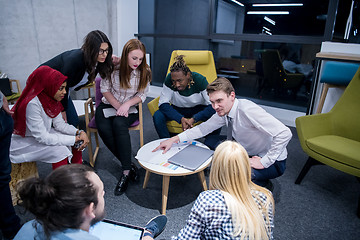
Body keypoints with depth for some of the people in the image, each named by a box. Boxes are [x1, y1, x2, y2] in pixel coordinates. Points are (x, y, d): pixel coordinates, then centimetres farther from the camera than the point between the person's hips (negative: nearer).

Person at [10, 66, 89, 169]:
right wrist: (73, 139, -28)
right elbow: (42, 138, -31)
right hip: (22, 142, -8)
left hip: (42, 134, 8)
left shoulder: (50, 98, -8)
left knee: (77, 143, -5)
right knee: (60, 150, -27)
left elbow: (59, 124, -3)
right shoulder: (32, 104, -32)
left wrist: (79, 132, -20)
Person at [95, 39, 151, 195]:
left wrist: (127, 104, -19)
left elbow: (142, 95, -2)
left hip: (130, 108, -1)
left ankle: (126, 171, -27)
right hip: (109, 105, 1)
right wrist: (118, 106, -12)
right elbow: (105, 89, -1)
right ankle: (129, 165, -18)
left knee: (119, 124, -34)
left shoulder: (144, 72, -8)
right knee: (104, 128, -30)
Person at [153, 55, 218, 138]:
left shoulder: (200, 80, -24)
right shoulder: (169, 79, -22)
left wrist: (194, 119, -36)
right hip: (178, 109, 1)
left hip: (199, 109, -1)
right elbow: (163, 104, -21)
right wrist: (181, 119, -33)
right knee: (157, 116, -26)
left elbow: (212, 106, -25)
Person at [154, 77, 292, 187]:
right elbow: (204, 128, 1)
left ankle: (263, 185, -1)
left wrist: (264, 162, -28)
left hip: (272, 162, -7)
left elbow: (284, 134, -36)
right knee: (210, 142, 0)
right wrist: (174, 139, -7)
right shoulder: (223, 111, -8)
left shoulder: (247, 110, -32)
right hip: (247, 151, 7)